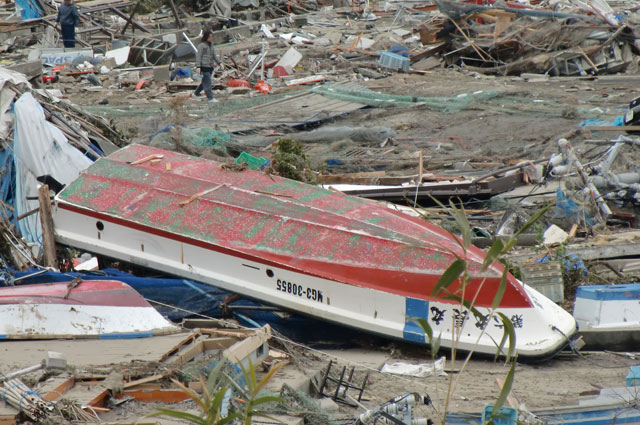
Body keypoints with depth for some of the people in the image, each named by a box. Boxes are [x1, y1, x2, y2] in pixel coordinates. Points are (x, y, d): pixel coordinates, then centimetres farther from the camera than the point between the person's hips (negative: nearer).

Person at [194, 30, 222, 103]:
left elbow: (214, 55, 24)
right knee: (207, 82, -9)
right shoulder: (201, 45, -8)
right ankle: (210, 98, -10)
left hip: (210, 67, 8)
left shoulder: (210, 45, 16)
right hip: (205, 66, -8)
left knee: (205, 81, 15)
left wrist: (218, 62, 19)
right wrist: (198, 66, -14)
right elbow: (198, 56, -9)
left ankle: (196, 93, 32)